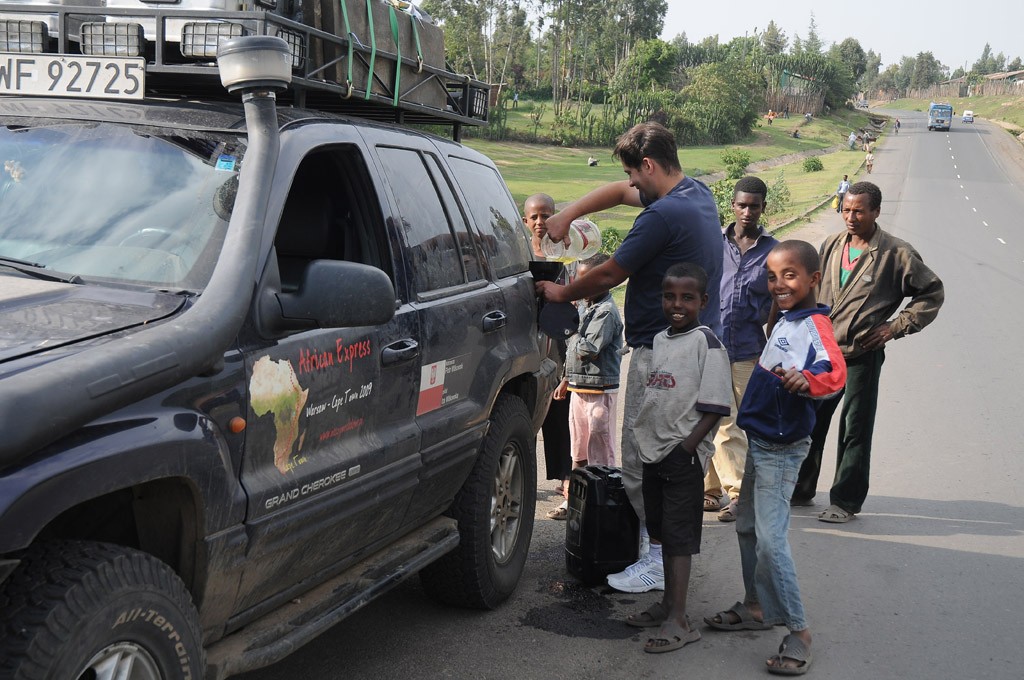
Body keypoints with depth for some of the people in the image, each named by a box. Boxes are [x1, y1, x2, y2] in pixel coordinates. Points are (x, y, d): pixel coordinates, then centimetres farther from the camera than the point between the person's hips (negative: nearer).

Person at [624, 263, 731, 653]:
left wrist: (686, 447, -18)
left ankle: (679, 622, -2)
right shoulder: (659, 340, 12)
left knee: (679, 536, -6)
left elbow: (714, 407, -15)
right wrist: (645, 441, 13)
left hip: (684, 455, -8)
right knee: (663, 532, 16)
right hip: (654, 451, 8)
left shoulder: (706, 343, -11)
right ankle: (668, 606, 27)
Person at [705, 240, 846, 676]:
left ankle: (798, 631, -1)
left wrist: (806, 380, -53)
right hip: (760, 441, 10)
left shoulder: (815, 324, -18)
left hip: (782, 447, -10)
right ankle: (757, 608, 34)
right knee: (746, 527, 19)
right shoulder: (786, 321, 10)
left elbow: (835, 373, -36)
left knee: (770, 538, -12)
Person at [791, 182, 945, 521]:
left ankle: (845, 501, 16)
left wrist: (896, 327, -6)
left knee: (855, 430, 4)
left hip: (862, 355, -4)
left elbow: (932, 292, 0)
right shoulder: (831, 246, 7)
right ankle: (800, 490, 25)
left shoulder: (896, 253, -6)